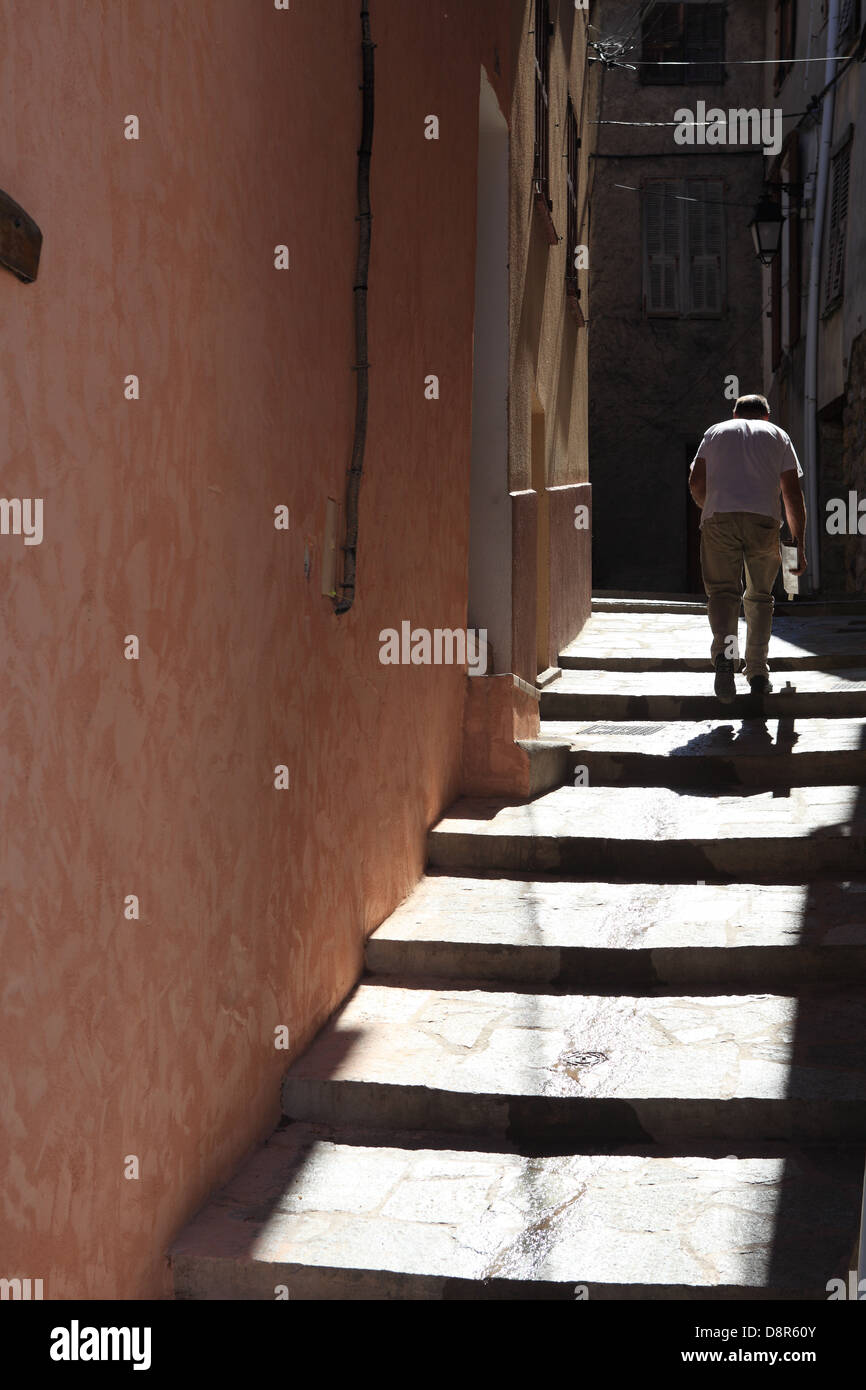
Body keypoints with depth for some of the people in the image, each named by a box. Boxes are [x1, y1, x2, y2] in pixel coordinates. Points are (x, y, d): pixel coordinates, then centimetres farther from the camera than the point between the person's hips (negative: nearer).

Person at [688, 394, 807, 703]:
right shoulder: (778, 435, 23)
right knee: (759, 595, 14)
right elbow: (793, 494, 15)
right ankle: (757, 672, 13)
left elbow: (696, 483, 12)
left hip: (718, 518, 0)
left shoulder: (716, 431, 23)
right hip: (764, 519, 1)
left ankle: (724, 654, -25)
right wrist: (799, 546, 18)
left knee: (722, 591, 2)